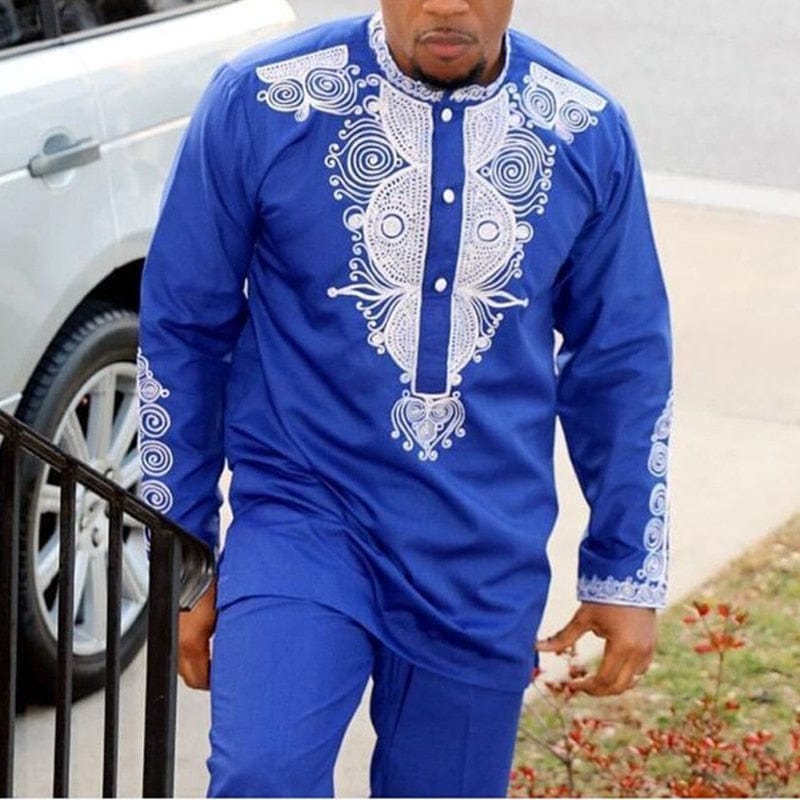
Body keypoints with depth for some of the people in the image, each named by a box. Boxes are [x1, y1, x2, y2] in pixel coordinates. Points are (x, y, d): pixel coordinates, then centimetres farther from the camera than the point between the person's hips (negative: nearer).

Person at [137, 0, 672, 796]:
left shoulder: (586, 131, -3)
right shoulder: (261, 102, -10)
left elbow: (622, 363, 8)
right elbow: (182, 333, 0)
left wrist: (627, 573, 10)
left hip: (487, 566, 3)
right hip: (303, 518, -2)